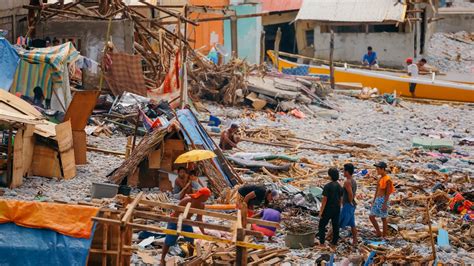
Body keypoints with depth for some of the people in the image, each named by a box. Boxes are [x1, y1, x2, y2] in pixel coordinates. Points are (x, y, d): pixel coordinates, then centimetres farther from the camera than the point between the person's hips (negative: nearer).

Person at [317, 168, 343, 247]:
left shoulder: (327, 186, -17)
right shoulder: (339, 186, 2)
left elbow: (325, 199, -17)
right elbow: (340, 199, 8)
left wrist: (321, 211, -12)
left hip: (328, 210, -6)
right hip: (336, 209, 6)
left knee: (322, 226, 5)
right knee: (335, 226, 11)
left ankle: (322, 243, 2)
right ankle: (334, 242, 15)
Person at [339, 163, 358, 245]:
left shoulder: (347, 182, -19)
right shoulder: (353, 181, 12)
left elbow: (350, 194, -28)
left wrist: (350, 202, -15)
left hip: (347, 205, -9)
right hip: (352, 206, 9)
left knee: (339, 223, -2)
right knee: (352, 224, 12)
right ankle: (355, 241, 15)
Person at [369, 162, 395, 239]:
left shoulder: (387, 179, -14)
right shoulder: (380, 178, 12)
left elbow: (388, 193, -15)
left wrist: (385, 204, -18)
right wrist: (373, 201, 19)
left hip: (383, 200, -9)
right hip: (377, 199, 9)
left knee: (383, 218, 0)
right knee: (371, 216, 7)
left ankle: (384, 236, 9)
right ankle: (378, 232, 17)